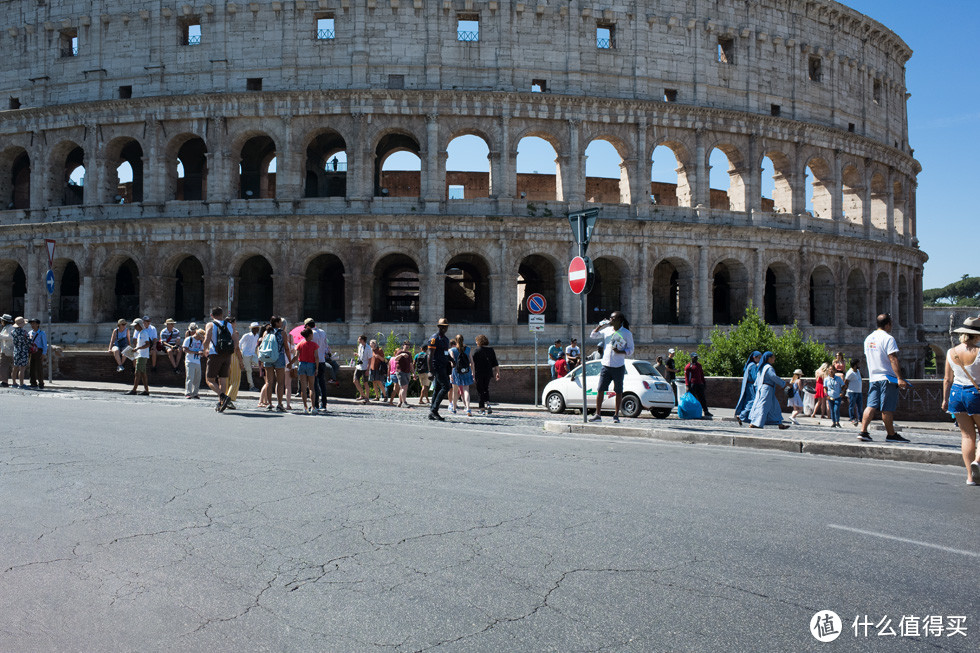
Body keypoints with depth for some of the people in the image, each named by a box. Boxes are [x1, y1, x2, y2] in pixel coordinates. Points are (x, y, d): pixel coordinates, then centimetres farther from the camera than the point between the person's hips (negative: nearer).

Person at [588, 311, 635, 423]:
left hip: (619, 367, -2)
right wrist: (600, 326, 0)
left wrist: (620, 352, -16)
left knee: (618, 392, 3)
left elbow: (630, 349, 2)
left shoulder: (627, 333, 0)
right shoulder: (606, 330, 8)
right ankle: (597, 415, 2)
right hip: (606, 365, 2)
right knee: (600, 390, -3)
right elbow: (593, 336, 11)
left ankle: (616, 415, 14)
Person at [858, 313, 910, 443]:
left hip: (873, 377, 7)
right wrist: (900, 378, -21)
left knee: (871, 405, 5)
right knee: (887, 408, -1)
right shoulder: (888, 338, -11)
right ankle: (891, 434, 8)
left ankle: (863, 431, -3)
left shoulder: (868, 338, 14)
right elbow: (893, 359, -18)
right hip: (887, 378, -7)